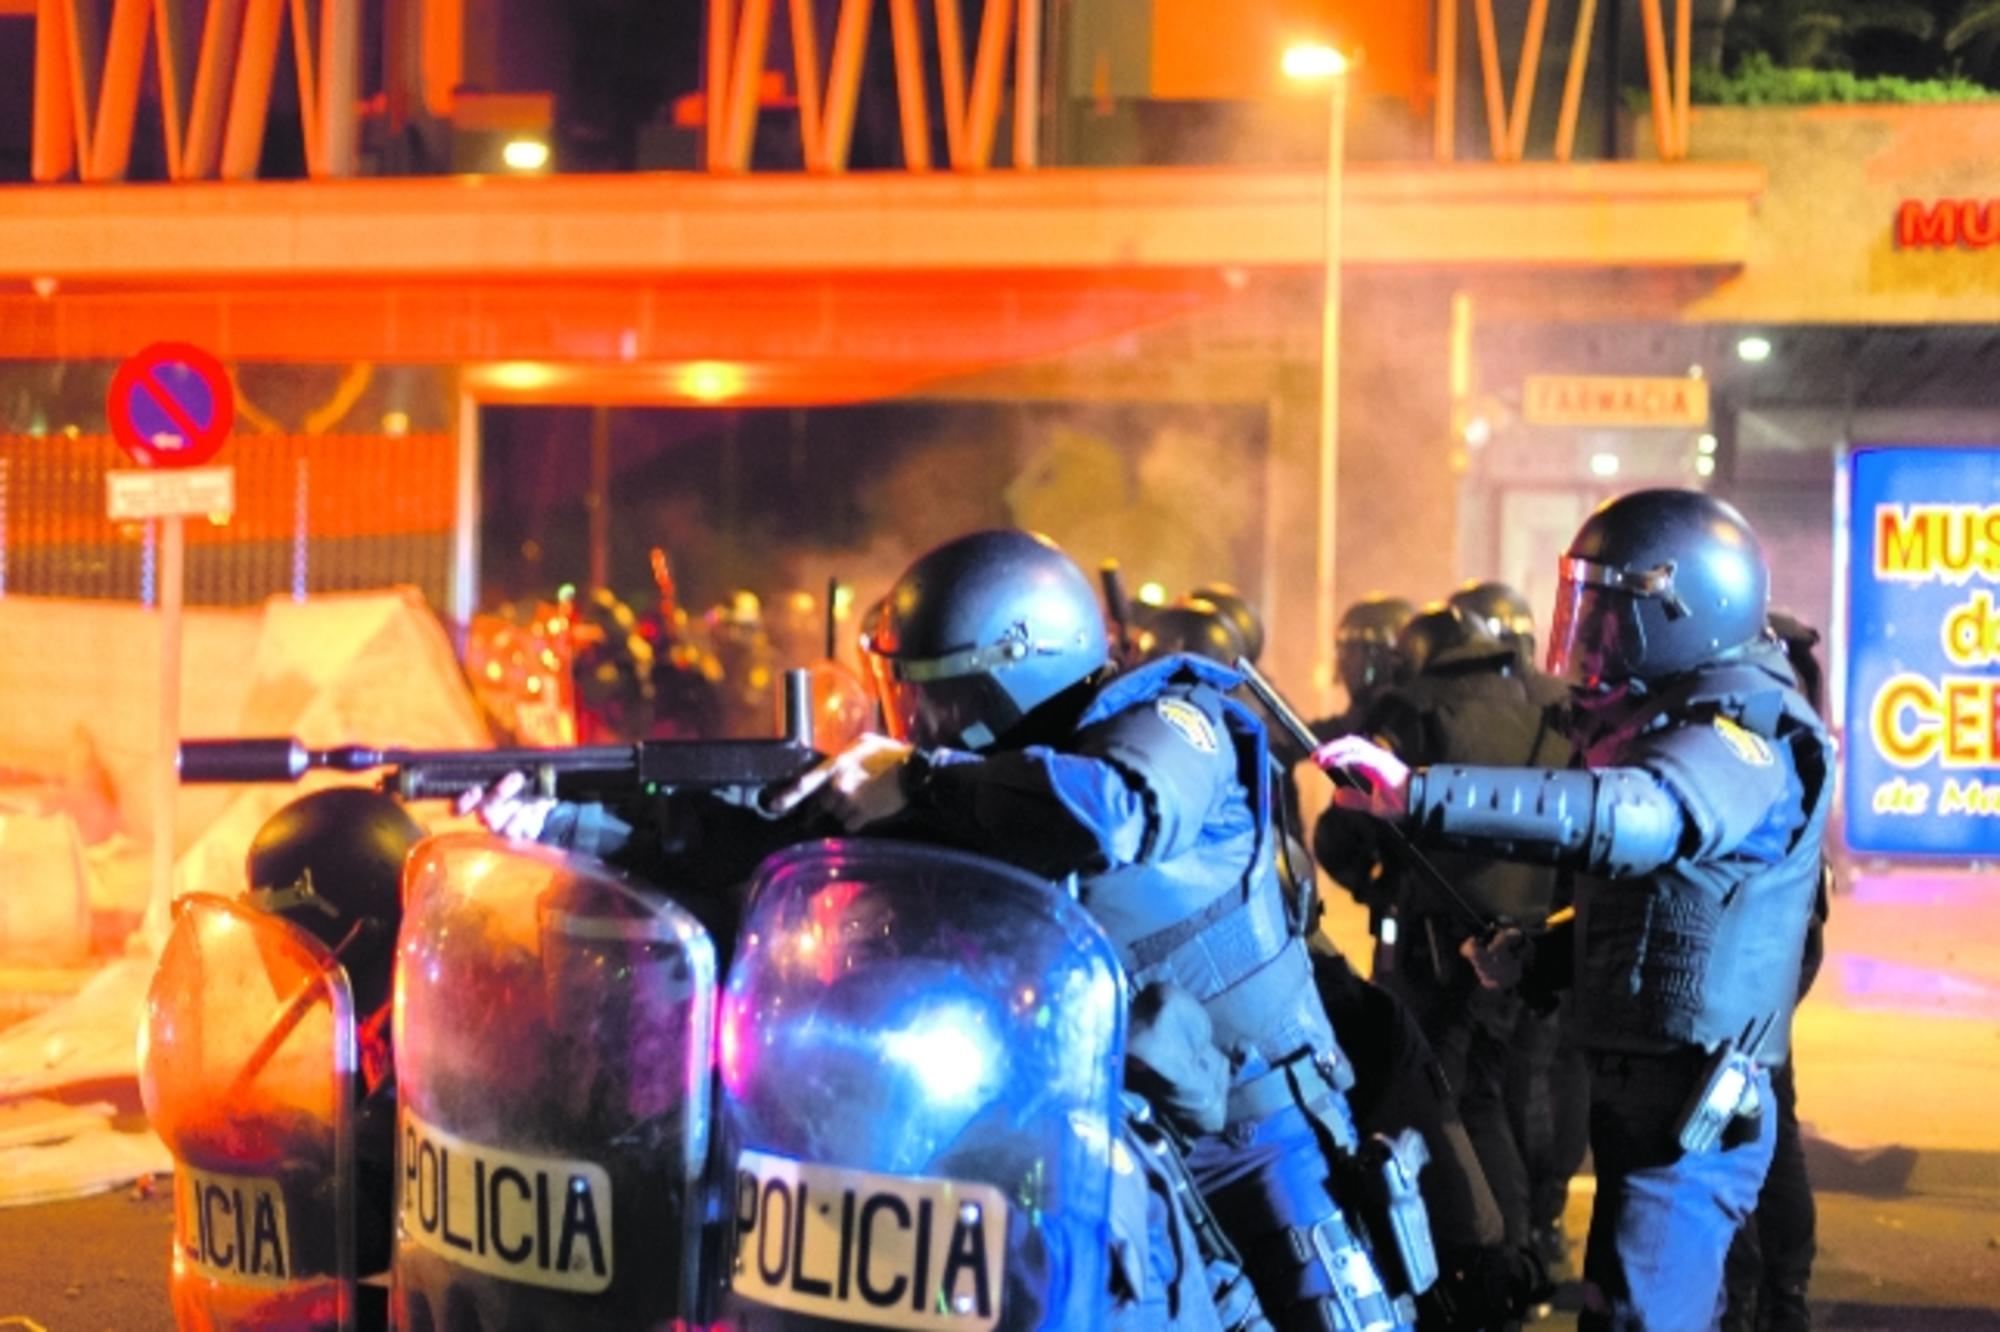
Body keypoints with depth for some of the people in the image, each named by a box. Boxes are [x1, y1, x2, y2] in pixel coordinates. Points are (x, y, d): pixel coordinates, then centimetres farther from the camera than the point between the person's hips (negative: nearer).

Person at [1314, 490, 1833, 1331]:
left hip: (1688, 1107, -10)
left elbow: (1632, 820, -37)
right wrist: (1530, 960, 8)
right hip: (1640, 1088, 10)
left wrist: (1418, 795, -43)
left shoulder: (1744, 741, -16)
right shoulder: (1666, 725, 16)